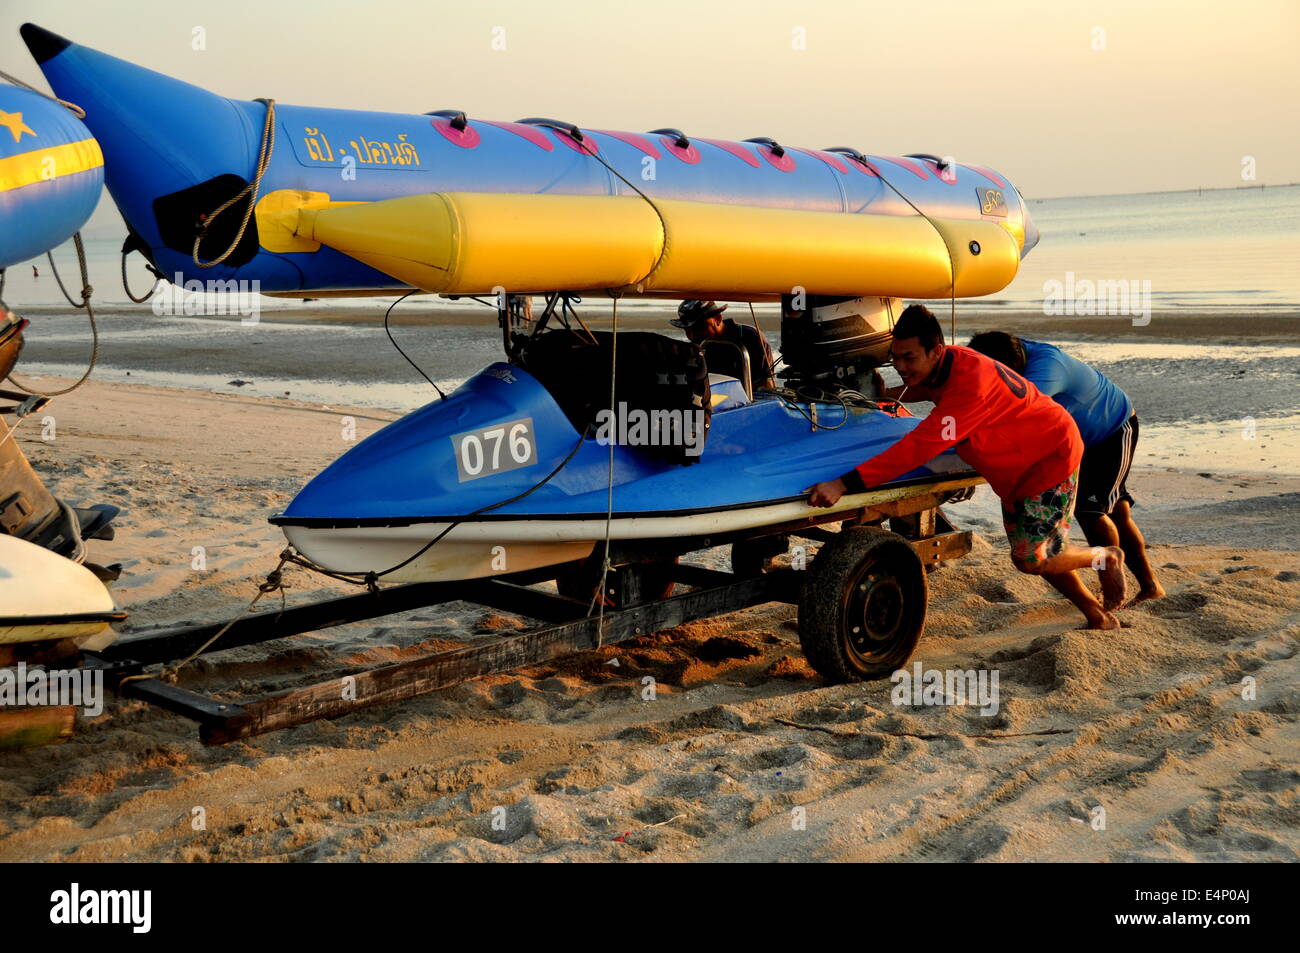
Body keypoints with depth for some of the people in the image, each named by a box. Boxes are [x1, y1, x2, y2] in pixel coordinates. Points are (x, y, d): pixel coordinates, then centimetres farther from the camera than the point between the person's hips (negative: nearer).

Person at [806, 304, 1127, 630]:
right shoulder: (936, 371, -11)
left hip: (1051, 456, -9)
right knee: (1027, 553, 11)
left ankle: (1107, 557, 18)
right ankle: (1098, 617, 30)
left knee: (1032, 558, -12)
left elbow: (920, 447, -47)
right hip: (1014, 468, 9)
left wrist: (845, 484, -52)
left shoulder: (970, 383, -38)